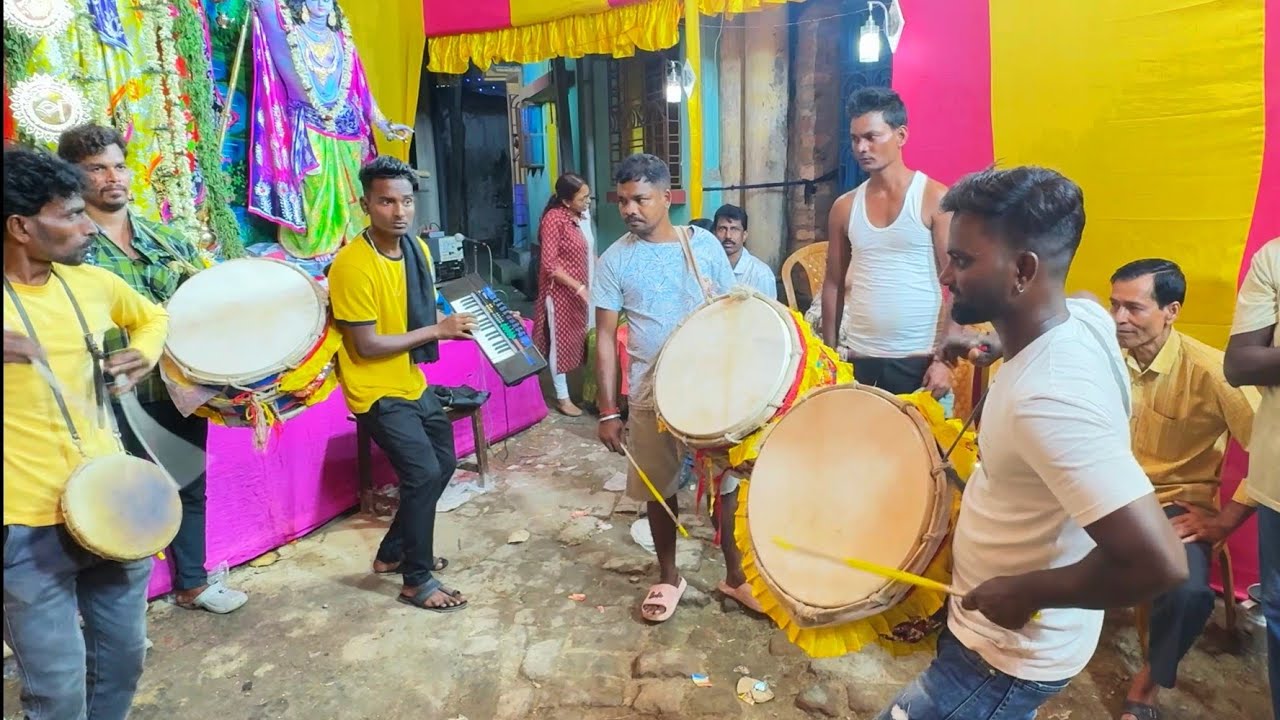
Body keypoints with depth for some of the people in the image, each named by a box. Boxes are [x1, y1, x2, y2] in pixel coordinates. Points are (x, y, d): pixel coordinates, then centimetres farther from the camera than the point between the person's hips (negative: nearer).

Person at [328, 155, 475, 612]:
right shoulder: (352, 264, -23)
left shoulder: (417, 249, 2)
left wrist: (460, 326, -4)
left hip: (413, 383, 9)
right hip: (376, 392, -9)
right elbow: (367, 345, -23)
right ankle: (417, 579, 7)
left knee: (443, 463, 16)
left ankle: (393, 553, 33)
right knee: (423, 474, -13)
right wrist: (439, 330, -22)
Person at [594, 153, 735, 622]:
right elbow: (606, 337, -2)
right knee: (659, 489, 11)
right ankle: (669, 575, 31)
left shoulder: (704, 244, -2)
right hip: (652, 393, 0)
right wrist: (608, 411, -5)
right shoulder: (615, 261, -3)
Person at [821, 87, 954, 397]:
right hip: (859, 359, 3)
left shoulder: (935, 198, -5)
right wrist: (829, 355, 9)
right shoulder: (845, 207, 6)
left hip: (918, 360, -3)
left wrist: (944, 358, -12)